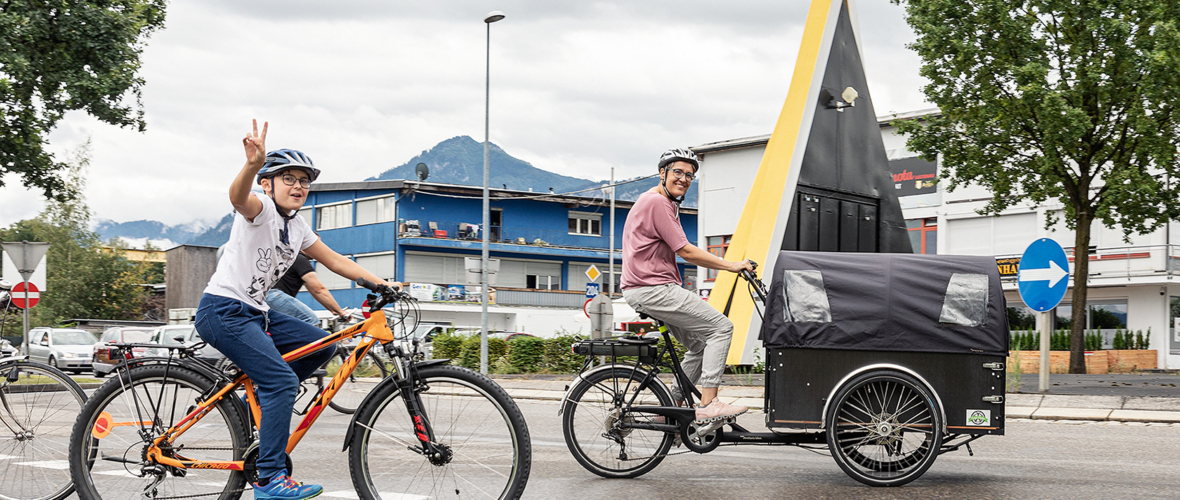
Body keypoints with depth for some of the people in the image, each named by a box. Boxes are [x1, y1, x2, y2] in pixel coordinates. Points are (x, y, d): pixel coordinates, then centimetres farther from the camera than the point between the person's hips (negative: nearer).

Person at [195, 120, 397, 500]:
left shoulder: (297, 227, 13)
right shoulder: (261, 209, -12)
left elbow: (334, 260, 18)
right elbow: (238, 196, -36)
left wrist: (380, 284, 7)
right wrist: (253, 163, -57)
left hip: (254, 313, 9)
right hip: (223, 311, -9)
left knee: (322, 345, 4)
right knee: (283, 380, -20)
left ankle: (258, 398, 14)